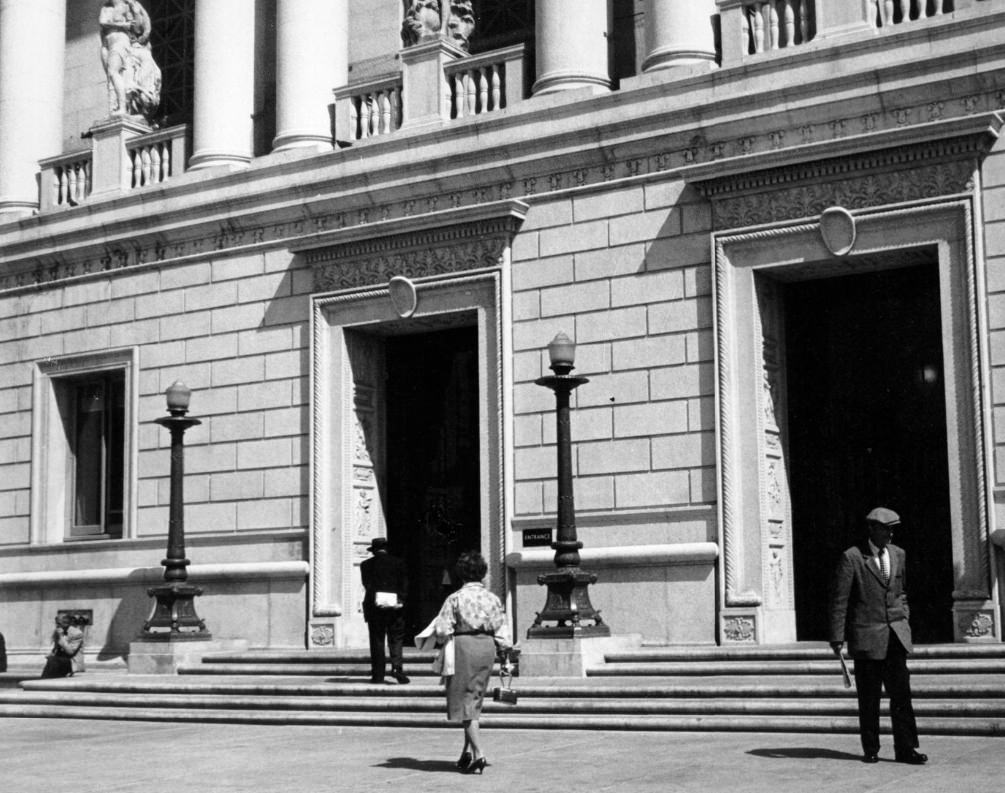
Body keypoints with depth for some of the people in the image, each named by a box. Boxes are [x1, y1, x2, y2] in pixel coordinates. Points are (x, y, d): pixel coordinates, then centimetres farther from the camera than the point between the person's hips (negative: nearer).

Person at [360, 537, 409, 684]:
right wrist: (401, 598, -4)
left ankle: (378, 675, 3)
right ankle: (397, 666, -16)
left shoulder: (366, 565, 6)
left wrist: (374, 599, -1)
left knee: (377, 641, 4)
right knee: (396, 638, 5)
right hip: (395, 606, 0)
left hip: (375, 606, 0)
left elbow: (367, 585, -1)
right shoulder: (398, 563, 7)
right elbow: (404, 583, -1)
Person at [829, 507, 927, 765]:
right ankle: (870, 749, 15)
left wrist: (904, 618, 14)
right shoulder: (852, 557, -8)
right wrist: (837, 637, -9)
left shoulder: (897, 554, 9)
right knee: (869, 698, 4)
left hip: (895, 635, 4)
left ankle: (905, 748, 2)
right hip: (866, 636, -4)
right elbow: (839, 599, -7)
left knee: (901, 692, -2)